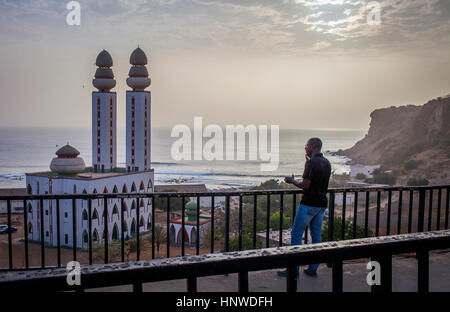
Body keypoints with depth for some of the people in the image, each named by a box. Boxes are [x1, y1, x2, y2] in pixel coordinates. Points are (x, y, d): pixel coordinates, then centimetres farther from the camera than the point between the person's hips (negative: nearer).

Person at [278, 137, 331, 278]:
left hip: (309, 204, -8)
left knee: (296, 235, 0)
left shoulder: (311, 163, -16)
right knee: (317, 235, 13)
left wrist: (292, 181, -1)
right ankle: (313, 269, 17)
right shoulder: (327, 163, 10)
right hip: (322, 203, 8)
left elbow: (305, 185, -20)